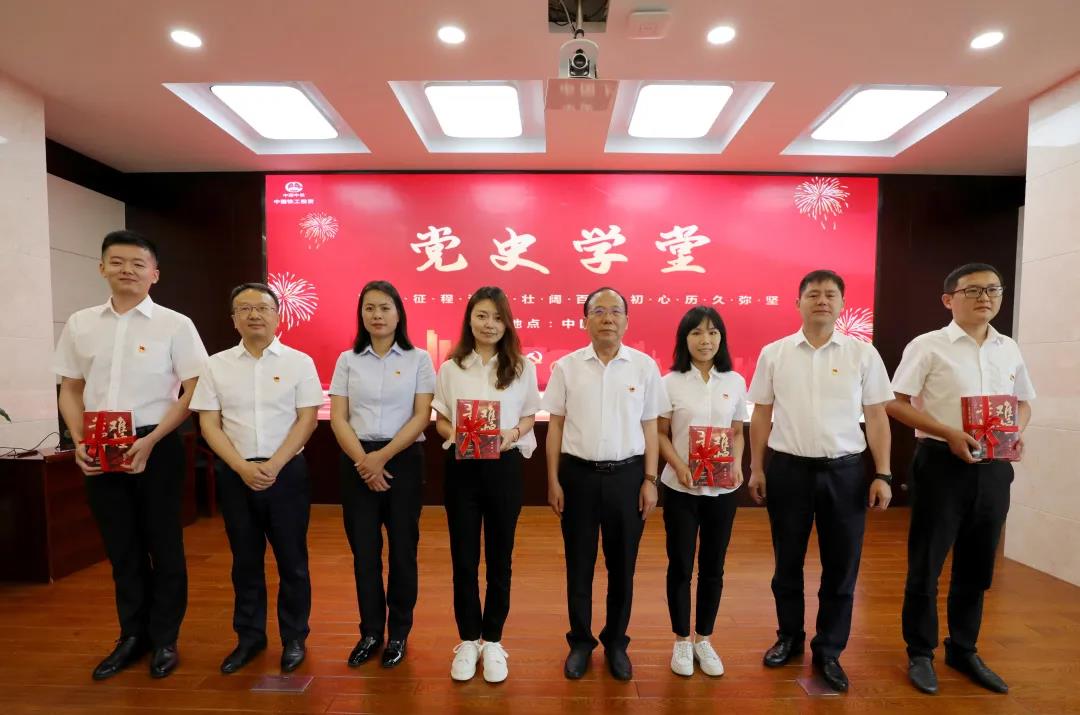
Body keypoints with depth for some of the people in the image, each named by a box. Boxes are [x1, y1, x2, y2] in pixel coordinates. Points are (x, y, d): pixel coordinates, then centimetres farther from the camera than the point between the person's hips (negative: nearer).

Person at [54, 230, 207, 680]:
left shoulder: (175, 325, -6)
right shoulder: (79, 325, 7)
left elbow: (193, 391, -9)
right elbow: (70, 389, 12)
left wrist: (150, 441, -15)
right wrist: (79, 441, -2)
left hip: (156, 447, -4)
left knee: (163, 545, 7)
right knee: (121, 548, 15)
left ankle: (165, 639, 24)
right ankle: (133, 636, 32)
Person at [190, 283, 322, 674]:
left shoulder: (299, 362, -2)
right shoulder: (217, 365, 5)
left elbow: (307, 419, -6)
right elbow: (209, 423, 1)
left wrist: (274, 465, -14)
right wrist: (243, 467, -11)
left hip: (287, 472, -2)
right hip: (236, 474, 2)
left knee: (292, 560, 7)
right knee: (245, 560, 14)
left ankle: (294, 637, 23)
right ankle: (249, 637, 31)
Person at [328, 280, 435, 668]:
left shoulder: (418, 359, -1)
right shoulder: (348, 360, 5)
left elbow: (422, 416, -6)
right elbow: (338, 418, 0)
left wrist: (384, 456, -15)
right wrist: (363, 459, -13)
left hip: (403, 459, -1)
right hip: (358, 461, 2)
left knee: (402, 548, 7)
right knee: (363, 548, 9)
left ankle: (399, 631, 26)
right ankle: (370, 630, 28)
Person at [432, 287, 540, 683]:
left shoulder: (522, 367, 1)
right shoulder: (451, 367, 3)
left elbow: (528, 417, 5)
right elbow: (440, 419, 6)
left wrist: (511, 434, -16)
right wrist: (453, 435, -15)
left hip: (504, 466, 0)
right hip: (461, 466, 1)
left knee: (500, 556, 11)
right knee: (463, 557, 10)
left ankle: (492, 641, 30)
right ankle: (468, 640, 30)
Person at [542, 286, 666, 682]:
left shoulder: (645, 366, -1)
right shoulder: (566, 366, -2)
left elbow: (649, 427, 3)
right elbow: (556, 426, 2)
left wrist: (650, 480, 1)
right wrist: (553, 481, -1)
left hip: (627, 475, 1)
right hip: (578, 474, 0)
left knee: (622, 564, 14)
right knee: (579, 564, 12)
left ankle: (616, 642, 35)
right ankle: (580, 642, 33)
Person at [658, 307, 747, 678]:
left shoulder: (735, 382, 2)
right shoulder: (670, 382, -5)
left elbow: (738, 433, 8)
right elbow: (661, 434, -2)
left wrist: (737, 464, -10)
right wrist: (679, 465, -17)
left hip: (722, 489, 2)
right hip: (680, 488, -2)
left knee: (713, 566, 13)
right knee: (680, 565, 8)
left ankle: (704, 639, 31)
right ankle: (681, 641, 27)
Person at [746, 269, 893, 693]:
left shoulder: (863, 354, 1)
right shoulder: (773, 353, 1)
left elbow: (876, 417, 3)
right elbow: (761, 415, 4)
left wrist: (883, 474, -2)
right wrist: (756, 468, 1)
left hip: (844, 470, 1)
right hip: (787, 468, 0)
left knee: (841, 566, 11)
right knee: (787, 563, 14)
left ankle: (828, 651, 31)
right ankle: (789, 637, 35)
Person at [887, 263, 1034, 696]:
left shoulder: (1009, 349, 9)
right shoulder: (928, 346, -7)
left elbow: (1023, 400, 20)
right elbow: (896, 403, -10)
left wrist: (1018, 431, -1)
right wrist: (949, 433, -20)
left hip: (993, 467, 5)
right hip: (942, 463, -5)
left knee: (977, 566, 16)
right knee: (926, 564, 5)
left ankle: (963, 650, 35)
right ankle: (920, 652, 22)